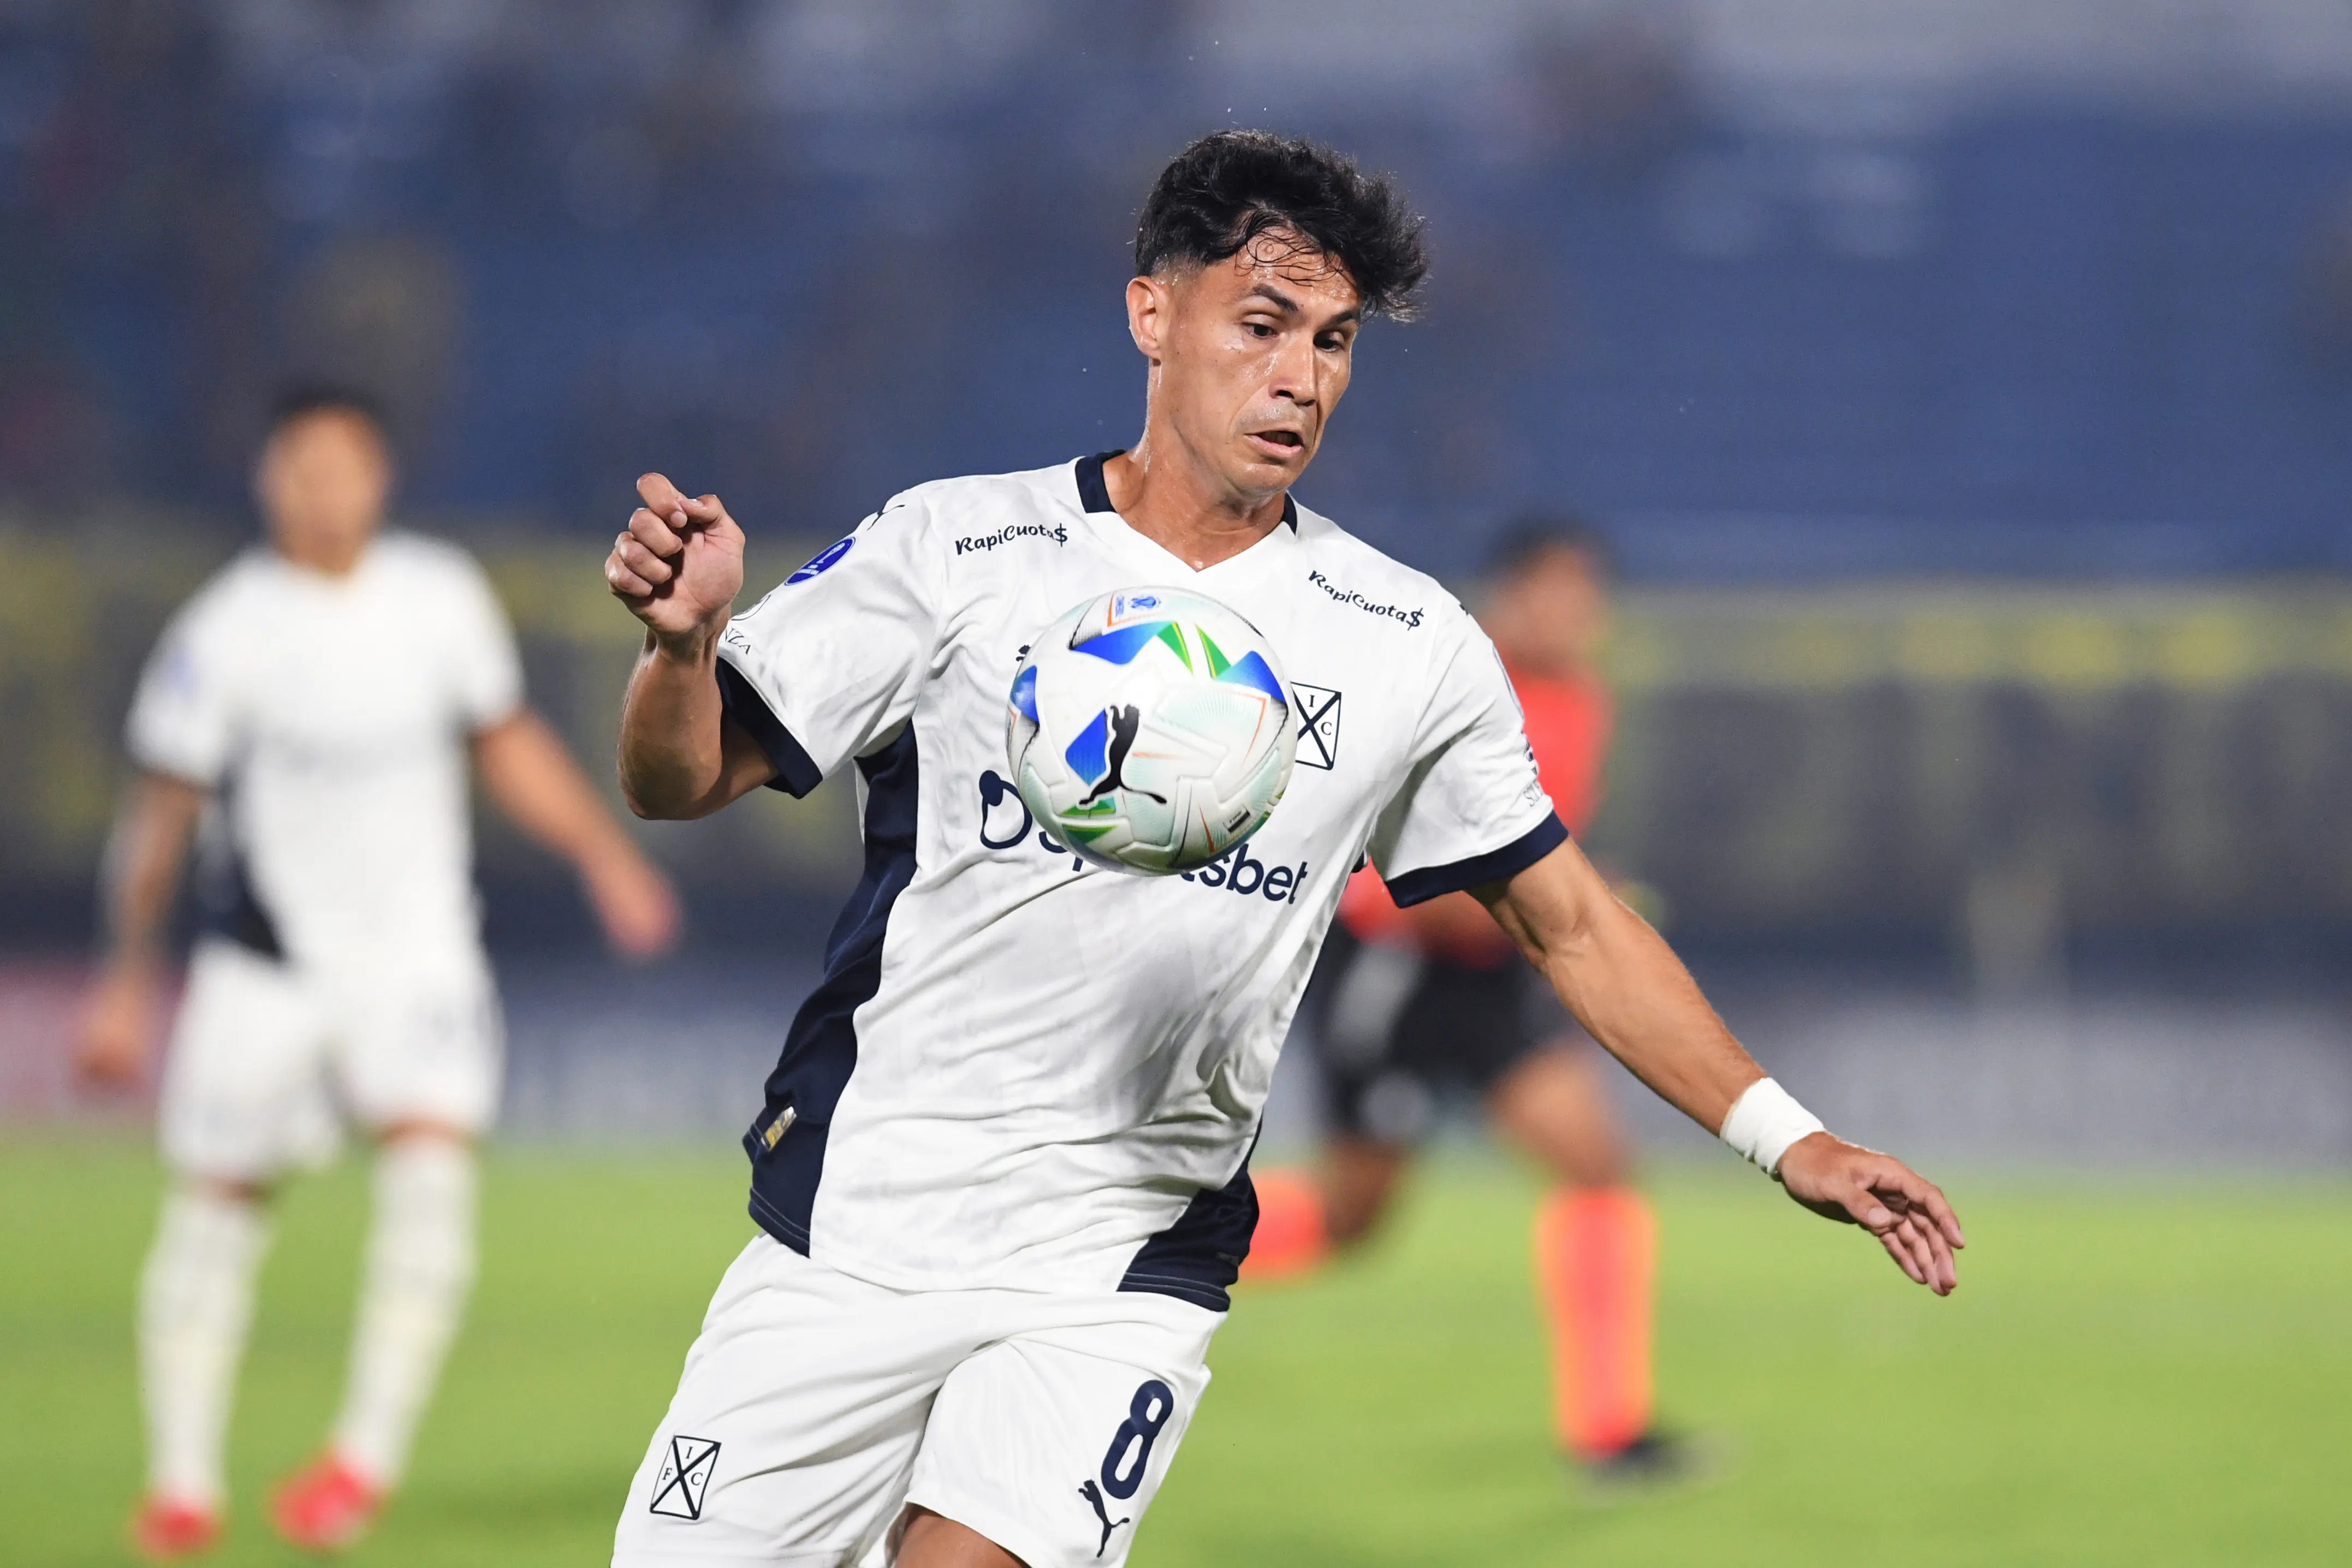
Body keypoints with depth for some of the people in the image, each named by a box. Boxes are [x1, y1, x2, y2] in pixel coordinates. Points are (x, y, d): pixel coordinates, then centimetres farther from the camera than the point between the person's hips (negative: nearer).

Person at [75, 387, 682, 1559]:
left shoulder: (441, 600, -1)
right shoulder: (222, 633, -11)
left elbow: (507, 745, 14)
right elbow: (161, 815, -2)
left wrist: (604, 857, 4)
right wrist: (128, 979, 2)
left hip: (418, 948, 2)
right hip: (264, 964, -1)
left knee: (432, 1155, -20)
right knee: (217, 1198, 3)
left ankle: (371, 1450, -18)